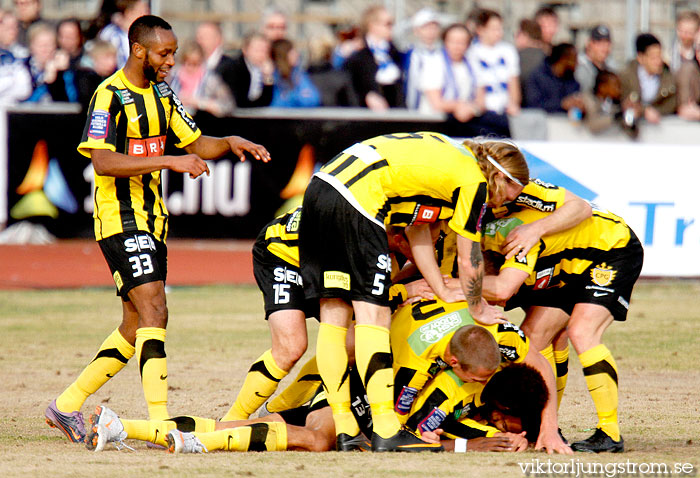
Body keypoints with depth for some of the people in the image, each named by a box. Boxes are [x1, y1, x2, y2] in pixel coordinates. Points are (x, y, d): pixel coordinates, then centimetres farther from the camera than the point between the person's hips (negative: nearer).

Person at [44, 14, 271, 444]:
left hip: (151, 221, 9)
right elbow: (102, 162, -24)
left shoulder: (162, 94, 12)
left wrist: (231, 143, -2)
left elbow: (195, 143, 18)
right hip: (120, 218, -9)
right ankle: (161, 423, -23)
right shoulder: (110, 96, -14)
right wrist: (168, 161, -30)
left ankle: (68, 404, 20)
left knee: (140, 325, 10)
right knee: (153, 312, -18)